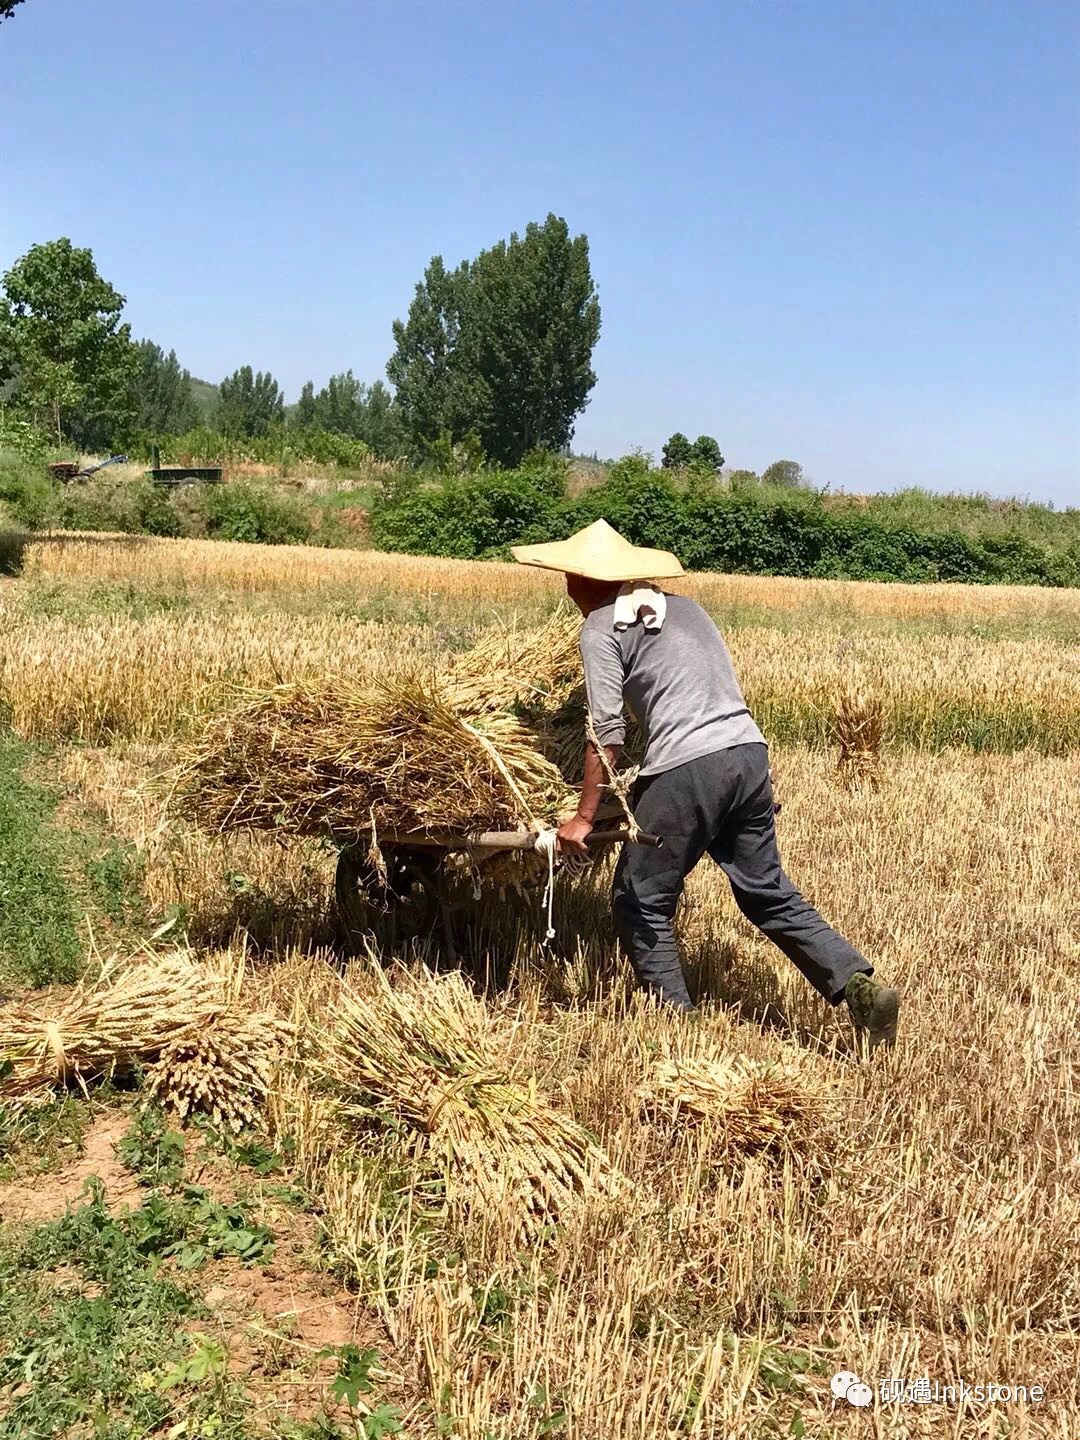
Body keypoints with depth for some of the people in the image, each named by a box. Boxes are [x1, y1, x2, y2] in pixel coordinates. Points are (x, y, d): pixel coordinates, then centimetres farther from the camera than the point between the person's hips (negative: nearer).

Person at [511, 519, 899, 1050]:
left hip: (687, 767, -7)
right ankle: (857, 981, 5)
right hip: (748, 751, 7)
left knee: (641, 900, 10)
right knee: (767, 892, 16)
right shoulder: (682, 606, 22)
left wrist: (584, 816, 1)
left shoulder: (602, 625, 1)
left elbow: (606, 731, -5)